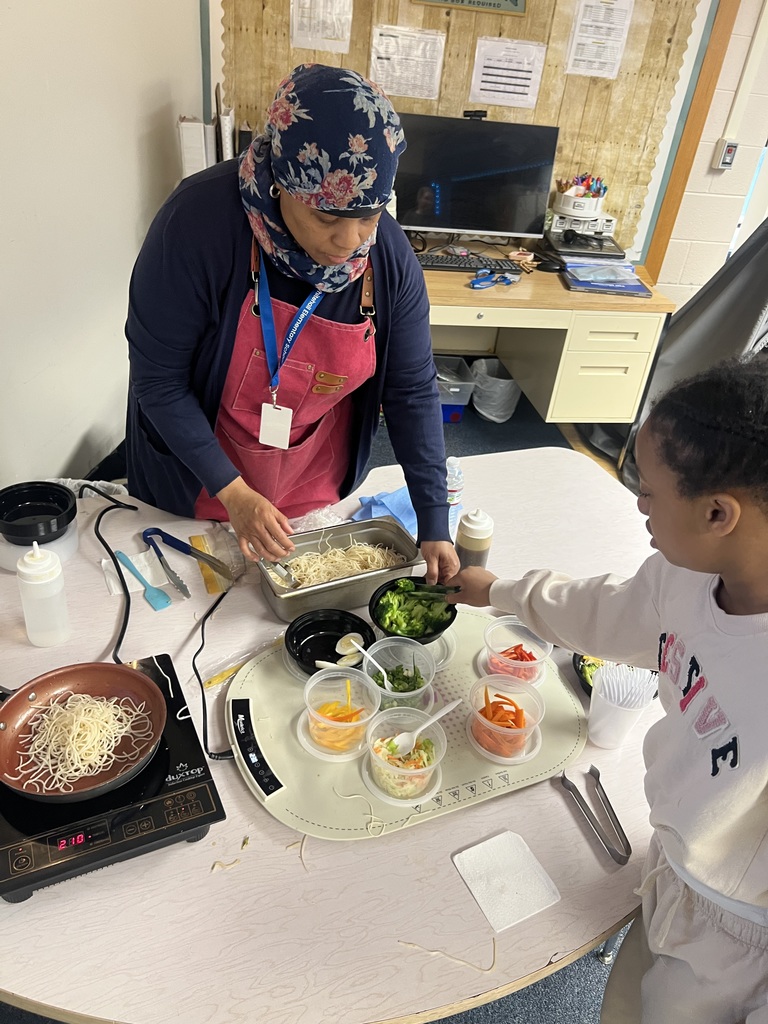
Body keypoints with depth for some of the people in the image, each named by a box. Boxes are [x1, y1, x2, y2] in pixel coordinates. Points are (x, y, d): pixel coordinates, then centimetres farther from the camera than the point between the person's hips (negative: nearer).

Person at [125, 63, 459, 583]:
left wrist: (435, 527, -14)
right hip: (197, 489, -2)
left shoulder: (389, 255, -18)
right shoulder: (200, 222, -28)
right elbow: (158, 379, -21)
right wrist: (233, 492, -23)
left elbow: (413, 391, -12)